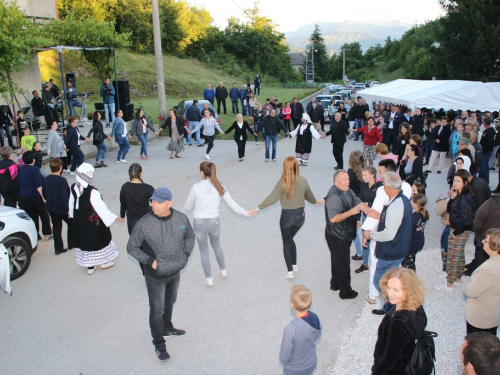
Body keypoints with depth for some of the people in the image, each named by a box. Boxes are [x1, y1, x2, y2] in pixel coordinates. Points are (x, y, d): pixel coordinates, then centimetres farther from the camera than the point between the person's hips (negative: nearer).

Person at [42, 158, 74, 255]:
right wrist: (68, 209, -21)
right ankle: (71, 244, 22)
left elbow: (44, 193, 11)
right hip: (62, 208, -7)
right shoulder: (62, 180, -22)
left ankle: (58, 248, 16)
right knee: (71, 223, 15)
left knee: (56, 226, 13)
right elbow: (64, 196, -25)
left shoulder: (46, 179, 2)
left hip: (51, 207, 7)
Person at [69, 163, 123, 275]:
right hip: (93, 222, -6)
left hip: (79, 221, 6)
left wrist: (71, 213, 30)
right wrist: (114, 217, -18)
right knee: (99, 239, 16)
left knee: (84, 240, 18)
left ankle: (89, 266, 30)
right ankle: (105, 261, 35)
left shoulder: (74, 187, -8)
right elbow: (101, 207, -26)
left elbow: (72, 202, 10)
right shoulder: (92, 191, -30)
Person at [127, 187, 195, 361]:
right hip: (155, 276, -4)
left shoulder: (181, 218, -12)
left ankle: (167, 329, 52)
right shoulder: (143, 224, -24)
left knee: (170, 302, 26)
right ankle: (159, 345, 26)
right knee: (157, 310, 6)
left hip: (175, 272, 5)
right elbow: (131, 247, -12)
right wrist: (150, 261, -21)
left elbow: (190, 237, 6)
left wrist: (185, 255, -5)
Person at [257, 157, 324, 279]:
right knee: (290, 239, 26)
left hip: (287, 215, -4)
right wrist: (315, 202, 36)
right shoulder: (303, 181, -2)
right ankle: (294, 265, 33)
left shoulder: (282, 182, -15)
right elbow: (309, 195, 15)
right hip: (300, 215, 4)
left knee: (286, 242, 12)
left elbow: (272, 198, -14)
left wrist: (259, 207, -6)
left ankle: (290, 271, 11)